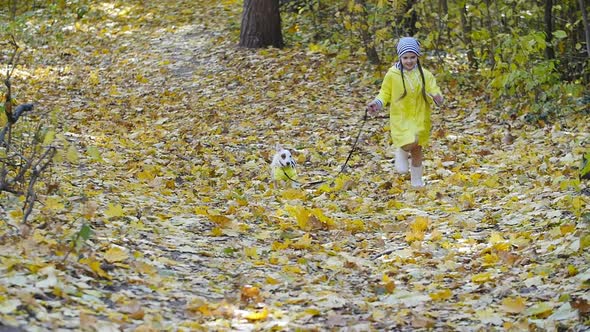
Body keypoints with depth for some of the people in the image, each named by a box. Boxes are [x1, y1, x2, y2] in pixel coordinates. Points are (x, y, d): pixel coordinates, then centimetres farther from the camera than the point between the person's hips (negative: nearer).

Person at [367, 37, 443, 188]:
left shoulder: (425, 75, -5)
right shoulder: (392, 74, -9)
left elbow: (434, 92, -5)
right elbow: (385, 93, 2)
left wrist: (437, 98, -28)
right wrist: (377, 103, -16)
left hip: (420, 118, 3)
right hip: (400, 118, -3)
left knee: (417, 151, 15)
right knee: (410, 142, -26)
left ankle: (417, 181, 36)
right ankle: (402, 152, 10)